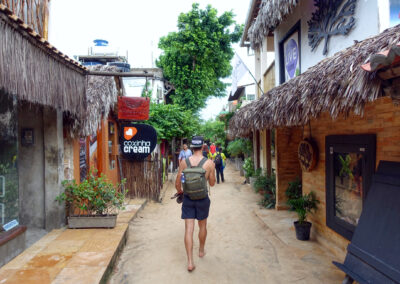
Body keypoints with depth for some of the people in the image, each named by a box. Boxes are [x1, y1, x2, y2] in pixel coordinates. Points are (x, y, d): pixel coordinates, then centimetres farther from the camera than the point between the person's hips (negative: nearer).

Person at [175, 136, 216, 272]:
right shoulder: (209, 163, -11)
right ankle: (201, 250, 42)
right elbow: (212, 183, 0)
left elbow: (177, 183, -1)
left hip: (188, 198, 1)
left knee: (189, 229, 4)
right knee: (202, 226, 21)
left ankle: (190, 262, 4)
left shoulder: (184, 162, -6)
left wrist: (180, 191, 19)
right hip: (202, 198, 0)